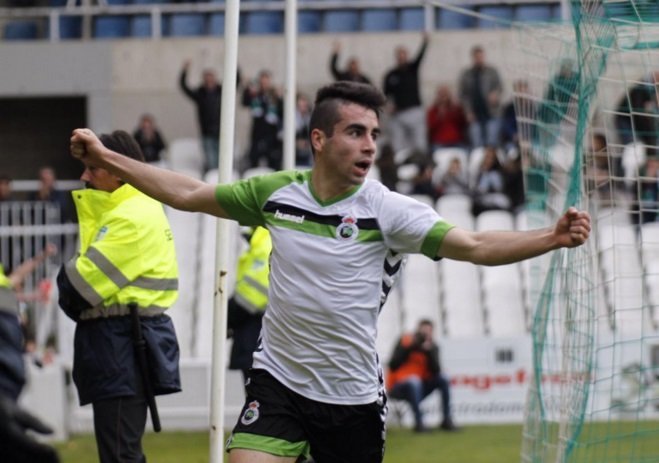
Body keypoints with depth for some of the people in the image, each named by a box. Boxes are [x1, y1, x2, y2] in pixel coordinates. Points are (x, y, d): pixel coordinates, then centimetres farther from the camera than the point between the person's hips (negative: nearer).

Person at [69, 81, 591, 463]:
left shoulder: (385, 209, -10)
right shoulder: (275, 193, -3)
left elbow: (476, 246, -17)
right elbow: (188, 193, 10)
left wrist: (552, 237, -32)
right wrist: (106, 158, 8)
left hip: (353, 396, 0)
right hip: (278, 384, 1)